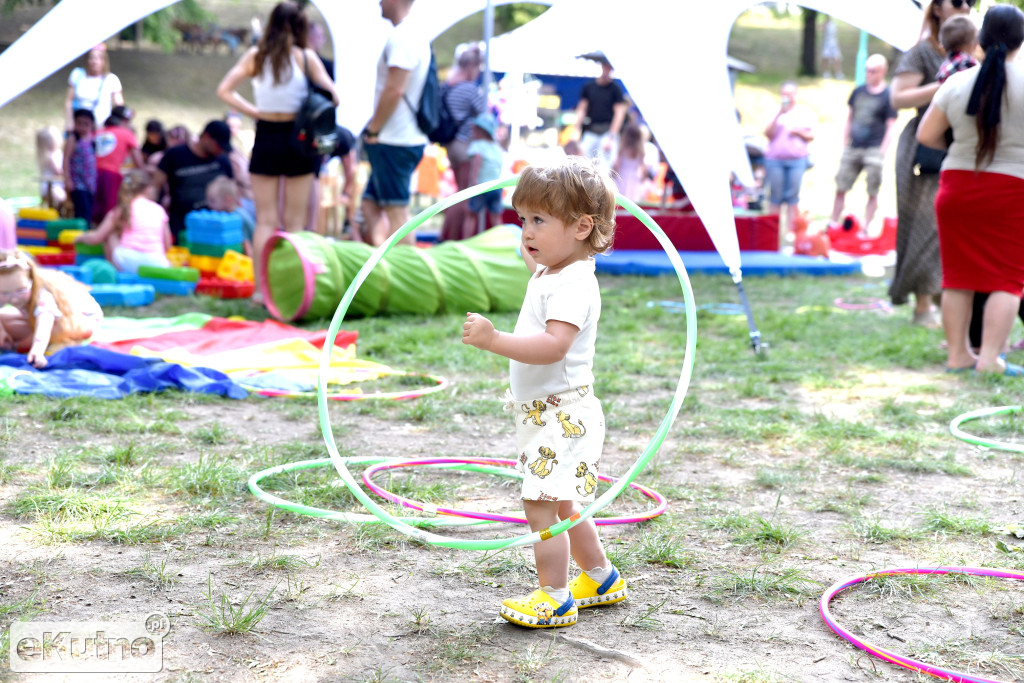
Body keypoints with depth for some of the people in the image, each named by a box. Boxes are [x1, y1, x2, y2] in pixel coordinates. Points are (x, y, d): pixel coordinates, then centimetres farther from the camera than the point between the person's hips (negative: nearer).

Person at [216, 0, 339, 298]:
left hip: (266, 138, 2)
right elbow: (332, 97, -9)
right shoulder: (306, 57, -6)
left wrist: (255, 112, 0)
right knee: (294, 222, 7)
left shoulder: (255, 56, 0)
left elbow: (225, 90, -3)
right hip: (297, 139, -1)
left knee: (265, 221, 7)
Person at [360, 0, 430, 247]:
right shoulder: (417, 36, 16)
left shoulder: (400, 39, -16)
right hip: (410, 137, 10)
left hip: (394, 141, -10)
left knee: (396, 213, -5)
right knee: (370, 203, 14)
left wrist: (372, 130, -13)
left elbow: (394, 90, -23)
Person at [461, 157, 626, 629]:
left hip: (563, 414, -11)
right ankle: (600, 578, 35)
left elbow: (554, 345, -35)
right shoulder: (550, 275, 12)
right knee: (561, 505, 20)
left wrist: (493, 340, -39)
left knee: (541, 505, -11)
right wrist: (533, 260, 40)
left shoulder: (573, 284, -21)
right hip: (546, 412, 11)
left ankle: (555, 598, -2)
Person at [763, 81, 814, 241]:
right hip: (775, 159, 0)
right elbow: (768, 134, -3)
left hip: (797, 159, 0)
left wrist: (798, 132, -7)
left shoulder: (805, 114, 12)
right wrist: (778, 116, -12)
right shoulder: (775, 111, 7)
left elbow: (811, 136, 12)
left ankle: (790, 229, -1)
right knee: (776, 196, -1)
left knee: (792, 196, -4)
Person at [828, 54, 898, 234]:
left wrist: (882, 152, -11)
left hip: (874, 150, -4)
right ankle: (833, 224, 14)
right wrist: (845, 143, 10)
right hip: (853, 148, 5)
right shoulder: (858, 91, 10)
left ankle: (864, 228, 6)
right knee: (840, 188, 5)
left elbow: (890, 127, -5)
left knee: (872, 193, 0)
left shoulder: (888, 96, -4)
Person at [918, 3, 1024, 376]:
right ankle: (990, 357, -4)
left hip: (957, 185, 3)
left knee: (959, 274, 10)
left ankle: (957, 353, 15)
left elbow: (925, 135, 4)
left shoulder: (956, 83, 0)